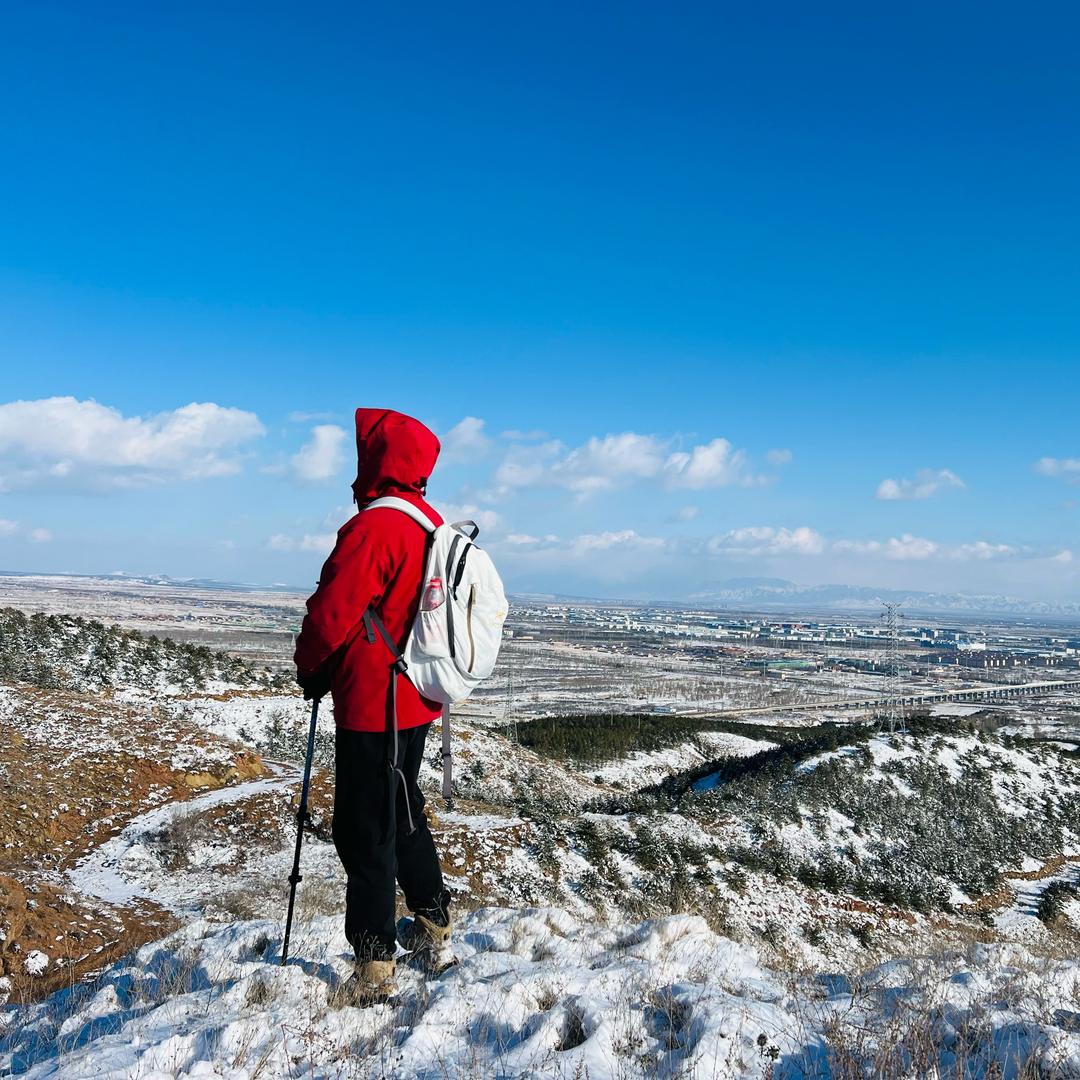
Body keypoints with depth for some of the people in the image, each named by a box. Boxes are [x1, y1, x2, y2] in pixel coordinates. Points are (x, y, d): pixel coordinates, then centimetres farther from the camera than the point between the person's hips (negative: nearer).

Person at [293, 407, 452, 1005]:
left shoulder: (373, 526, -20)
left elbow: (332, 613, -20)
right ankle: (435, 934, 35)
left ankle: (373, 972, 11)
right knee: (403, 813, 23)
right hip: (417, 700, 9)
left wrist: (310, 669, -1)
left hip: (372, 704, -9)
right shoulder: (435, 525, 7)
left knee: (365, 833, 1)